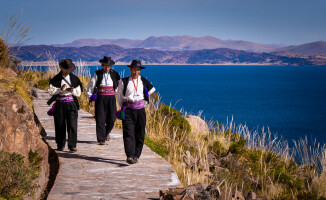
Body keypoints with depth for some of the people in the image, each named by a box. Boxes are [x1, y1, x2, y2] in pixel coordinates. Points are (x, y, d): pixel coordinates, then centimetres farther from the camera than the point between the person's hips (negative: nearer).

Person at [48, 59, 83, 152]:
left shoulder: (74, 79, 9)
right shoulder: (56, 79, 5)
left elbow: (78, 93, 11)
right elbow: (51, 91, 1)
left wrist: (72, 90, -10)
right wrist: (60, 89, -13)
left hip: (71, 103, 0)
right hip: (60, 104, 0)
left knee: (72, 124, -9)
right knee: (60, 125, 5)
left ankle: (72, 145, -8)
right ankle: (60, 145, 17)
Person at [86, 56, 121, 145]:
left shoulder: (114, 74, 6)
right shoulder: (98, 74, 3)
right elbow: (90, 86, 9)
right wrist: (90, 97, 4)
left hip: (111, 98, 1)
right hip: (100, 98, -1)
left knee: (111, 119, 0)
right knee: (100, 119, -5)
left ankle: (106, 133, 29)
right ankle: (101, 139, -1)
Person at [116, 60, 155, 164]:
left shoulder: (143, 81, 8)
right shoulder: (124, 81, 2)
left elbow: (151, 90, 25)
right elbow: (119, 95, 11)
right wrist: (123, 107, 6)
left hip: (140, 110, 3)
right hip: (128, 110, -3)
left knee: (140, 135, 3)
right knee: (128, 133, -13)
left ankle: (136, 156, 11)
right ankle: (129, 156, -20)